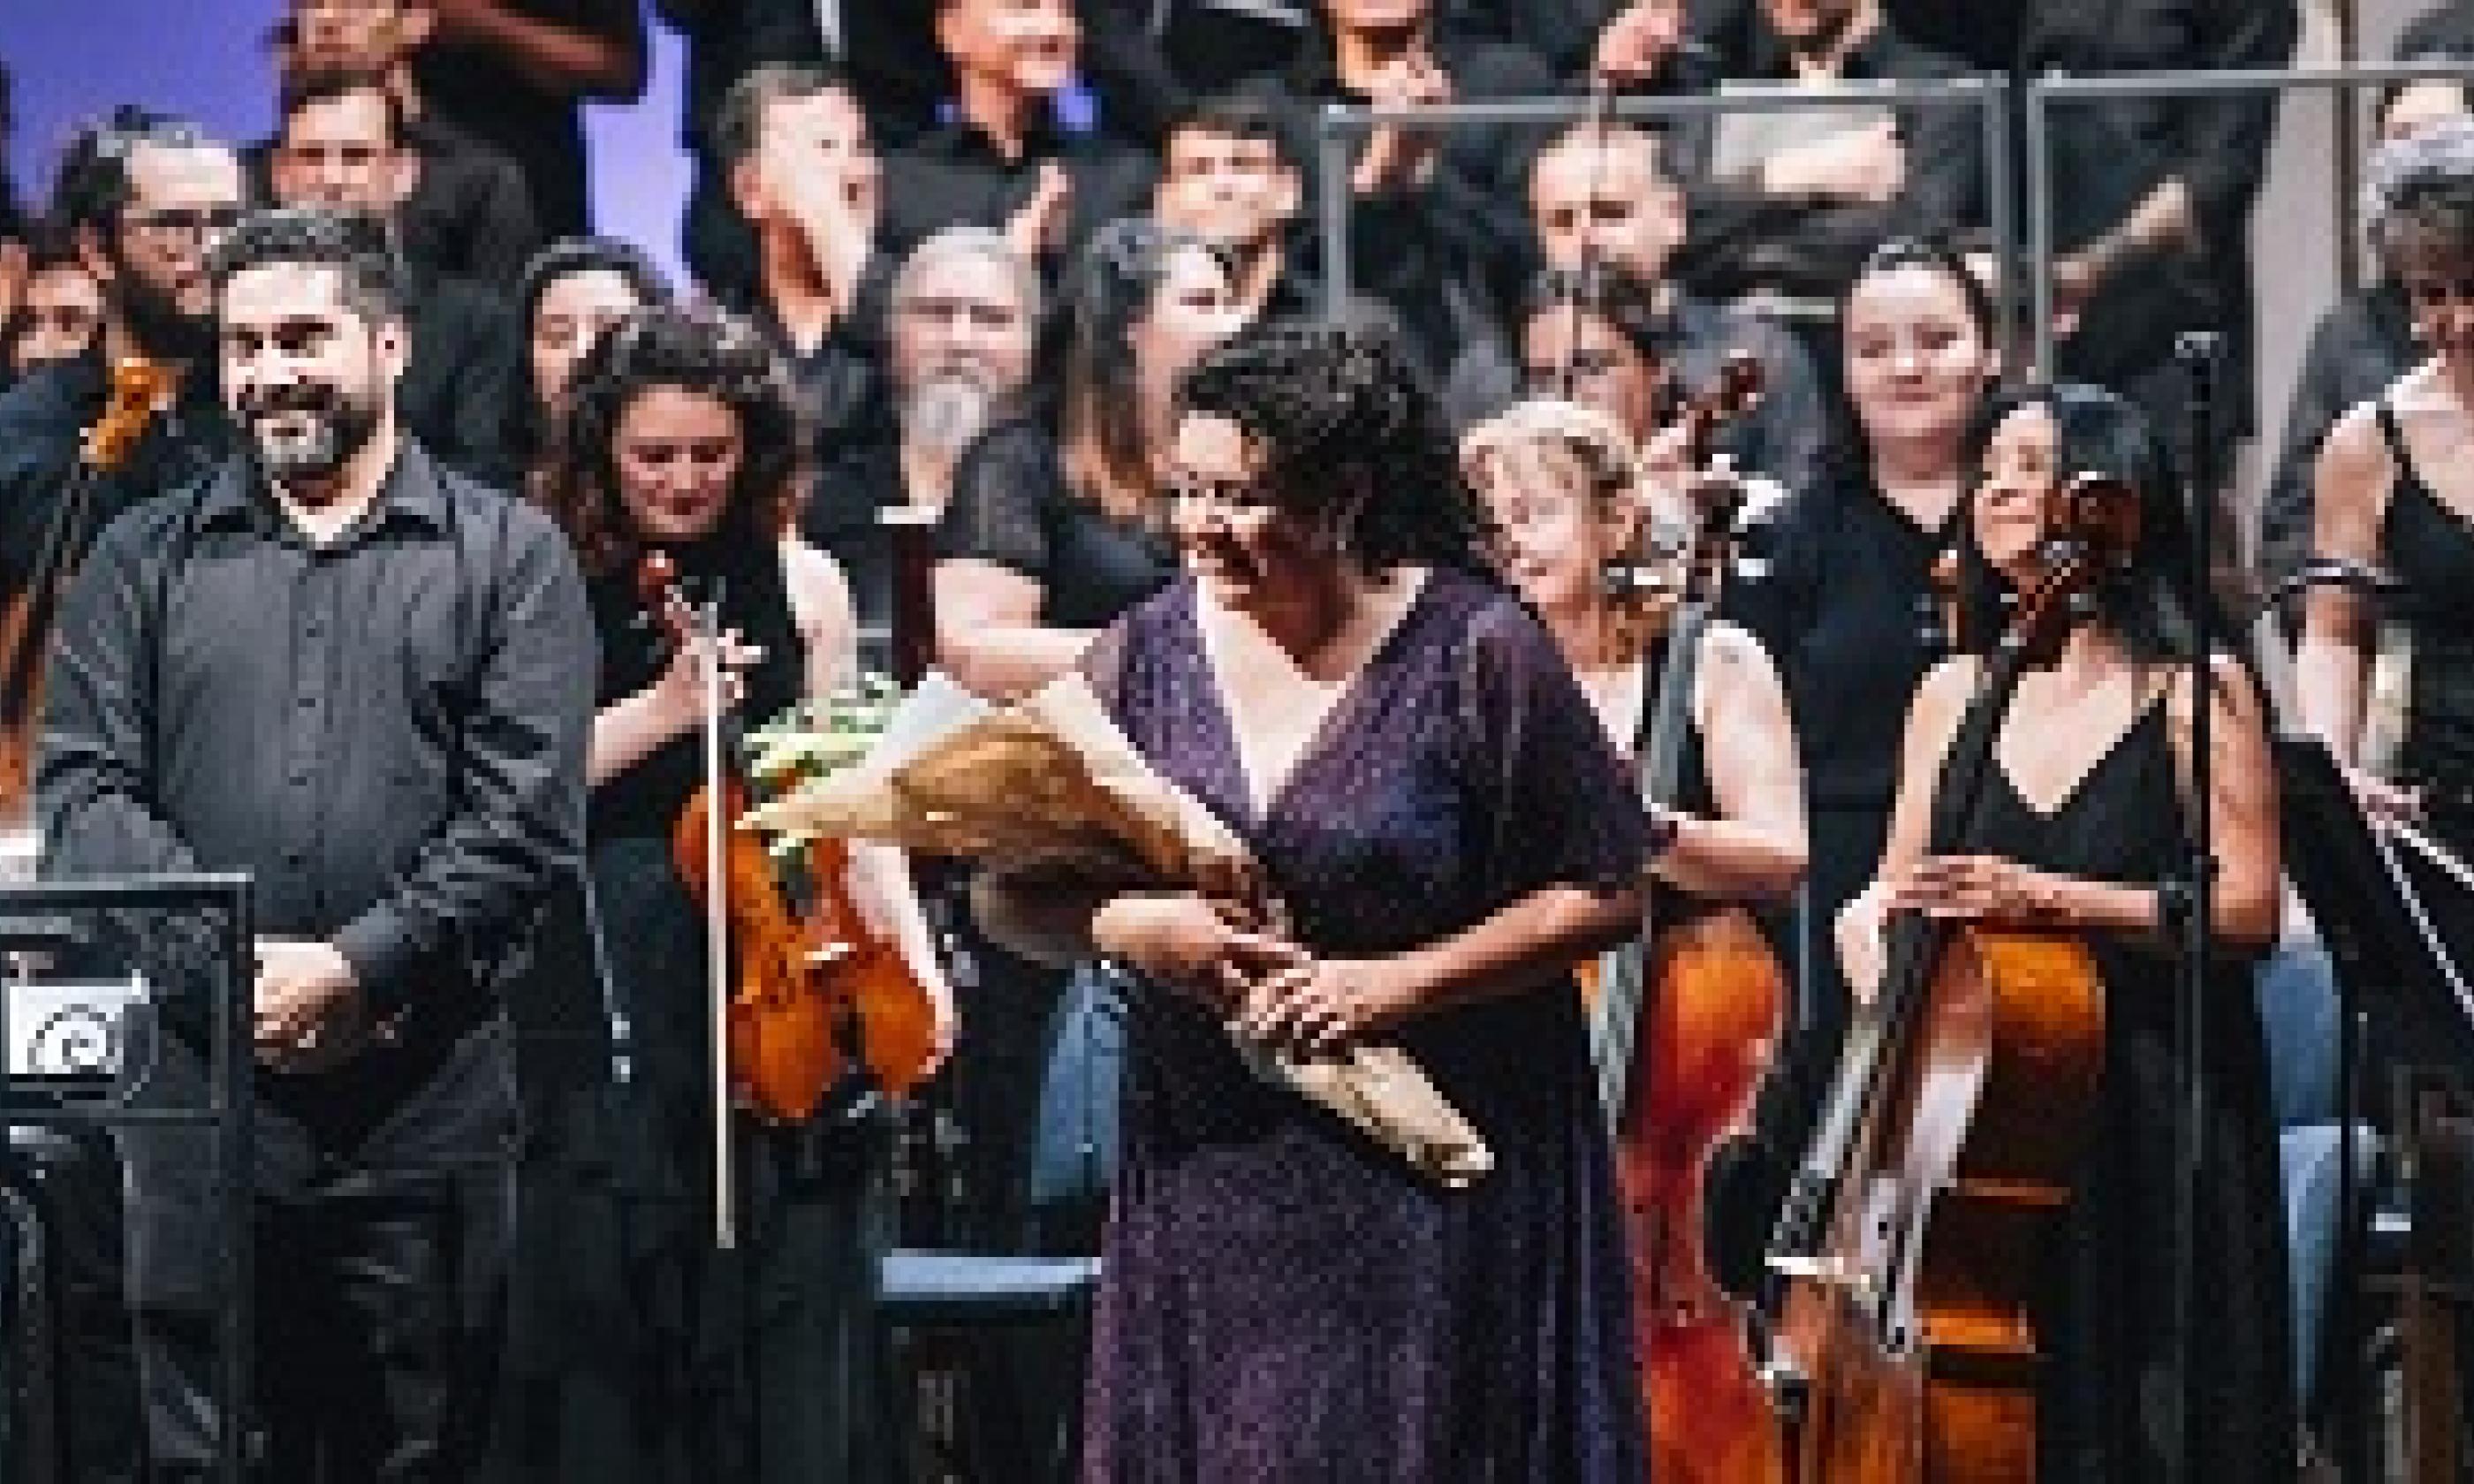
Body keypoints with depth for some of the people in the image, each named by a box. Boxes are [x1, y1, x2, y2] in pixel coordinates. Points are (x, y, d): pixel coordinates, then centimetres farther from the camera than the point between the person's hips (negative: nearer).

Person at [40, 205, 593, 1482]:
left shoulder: (506, 554, 7)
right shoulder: (145, 560, 13)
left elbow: (527, 814, -3)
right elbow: (83, 794, 3)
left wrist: (356, 968, -14)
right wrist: (235, 966, -11)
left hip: (430, 1099, -1)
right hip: (194, 1084, 1)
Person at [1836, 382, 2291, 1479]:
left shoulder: (2194, 689, -2)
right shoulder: (1955, 694, 12)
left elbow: (2247, 910, -10)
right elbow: (1898, 883, 18)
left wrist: (2052, 898, -19)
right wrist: (1872, 923, -5)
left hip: (2155, 1127, -4)